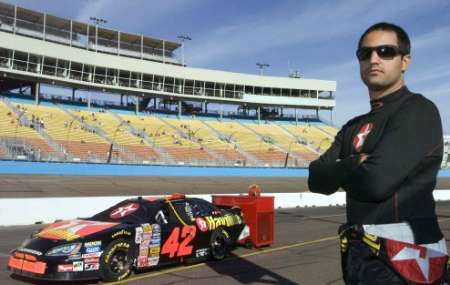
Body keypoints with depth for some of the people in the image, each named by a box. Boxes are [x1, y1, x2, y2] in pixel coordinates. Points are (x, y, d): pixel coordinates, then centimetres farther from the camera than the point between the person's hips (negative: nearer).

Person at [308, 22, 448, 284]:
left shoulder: (418, 112, -11)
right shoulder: (355, 127, 14)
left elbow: (375, 181, -22)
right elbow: (317, 179, 5)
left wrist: (339, 173, -2)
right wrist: (354, 164, -13)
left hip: (401, 260, -7)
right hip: (360, 255, 8)